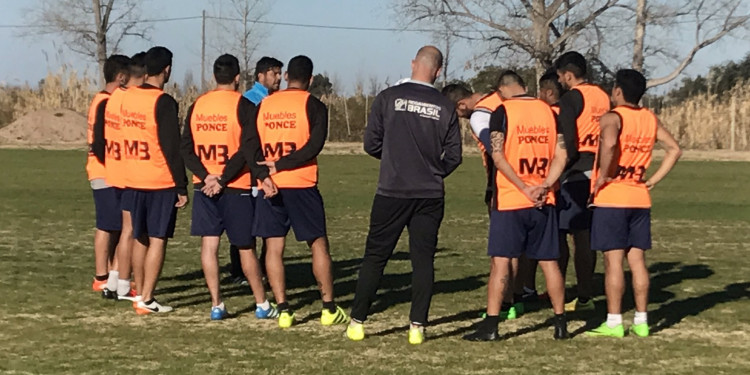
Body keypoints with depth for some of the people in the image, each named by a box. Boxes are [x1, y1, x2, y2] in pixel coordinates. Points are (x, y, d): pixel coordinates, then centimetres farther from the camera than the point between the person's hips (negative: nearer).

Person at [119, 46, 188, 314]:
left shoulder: (127, 98, 5)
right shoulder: (163, 102, -15)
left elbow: (126, 135, 12)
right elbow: (172, 148, -16)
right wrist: (182, 186, -12)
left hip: (134, 180, 6)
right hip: (161, 182, -6)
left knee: (140, 238, 16)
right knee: (158, 240, -1)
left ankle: (139, 292, 22)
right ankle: (147, 300, -2)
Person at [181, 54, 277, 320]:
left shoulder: (197, 106, 7)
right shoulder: (243, 106, -7)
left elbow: (186, 148, 2)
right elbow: (249, 148, -16)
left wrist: (206, 176, -7)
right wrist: (224, 178, -13)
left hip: (204, 187, 3)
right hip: (237, 188, -3)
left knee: (209, 244, 4)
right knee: (246, 247, 6)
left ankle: (216, 305, 2)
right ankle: (262, 304, 15)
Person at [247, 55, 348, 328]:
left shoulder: (263, 105, 9)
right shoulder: (313, 105, -2)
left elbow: (247, 146, 0)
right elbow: (314, 145, -14)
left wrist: (265, 174, -9)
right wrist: (281, 165, -11)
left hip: (270, 186, 3)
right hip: (302, 185, -3)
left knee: (274, 247, 6)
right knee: (318, 244, 7)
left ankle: (283, 310, 2)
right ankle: (329, 308, 8)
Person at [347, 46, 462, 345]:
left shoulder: (389, 98, -4)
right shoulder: (446, 107, 0)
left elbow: (371, 144, -1)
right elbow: (454, 156, 4)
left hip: (392, 193, -1)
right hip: (430, 196, 1)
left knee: (375, 257, 6)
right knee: (423, 260, 6)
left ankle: (357, 322, 8)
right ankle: (417, 326, 3)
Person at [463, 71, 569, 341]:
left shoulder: (502, 112, -5)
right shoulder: (549, 111, 9)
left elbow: (498, 156, -13)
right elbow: (561, 156, 3)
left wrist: (525, 189, -13)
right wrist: (544, 187, -7)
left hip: (509, 200, -4)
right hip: (544, 202, 4)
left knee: (500, 261, -2)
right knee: (549, 261, 10)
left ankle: (491, 325, -3)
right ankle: (560, 323, 15)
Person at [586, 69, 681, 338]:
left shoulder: (613, 118, -10)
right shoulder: (650, 119, 10)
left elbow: (609, 144, -31)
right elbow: (674, 150, 12)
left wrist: (603, 175, -18)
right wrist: (654, 180, 10)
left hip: (612, 198, -6)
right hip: (640, 198, 6)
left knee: (613, 260, -3)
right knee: (637, 260, 9)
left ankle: (614, 323, -2)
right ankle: (641, 321, 12)